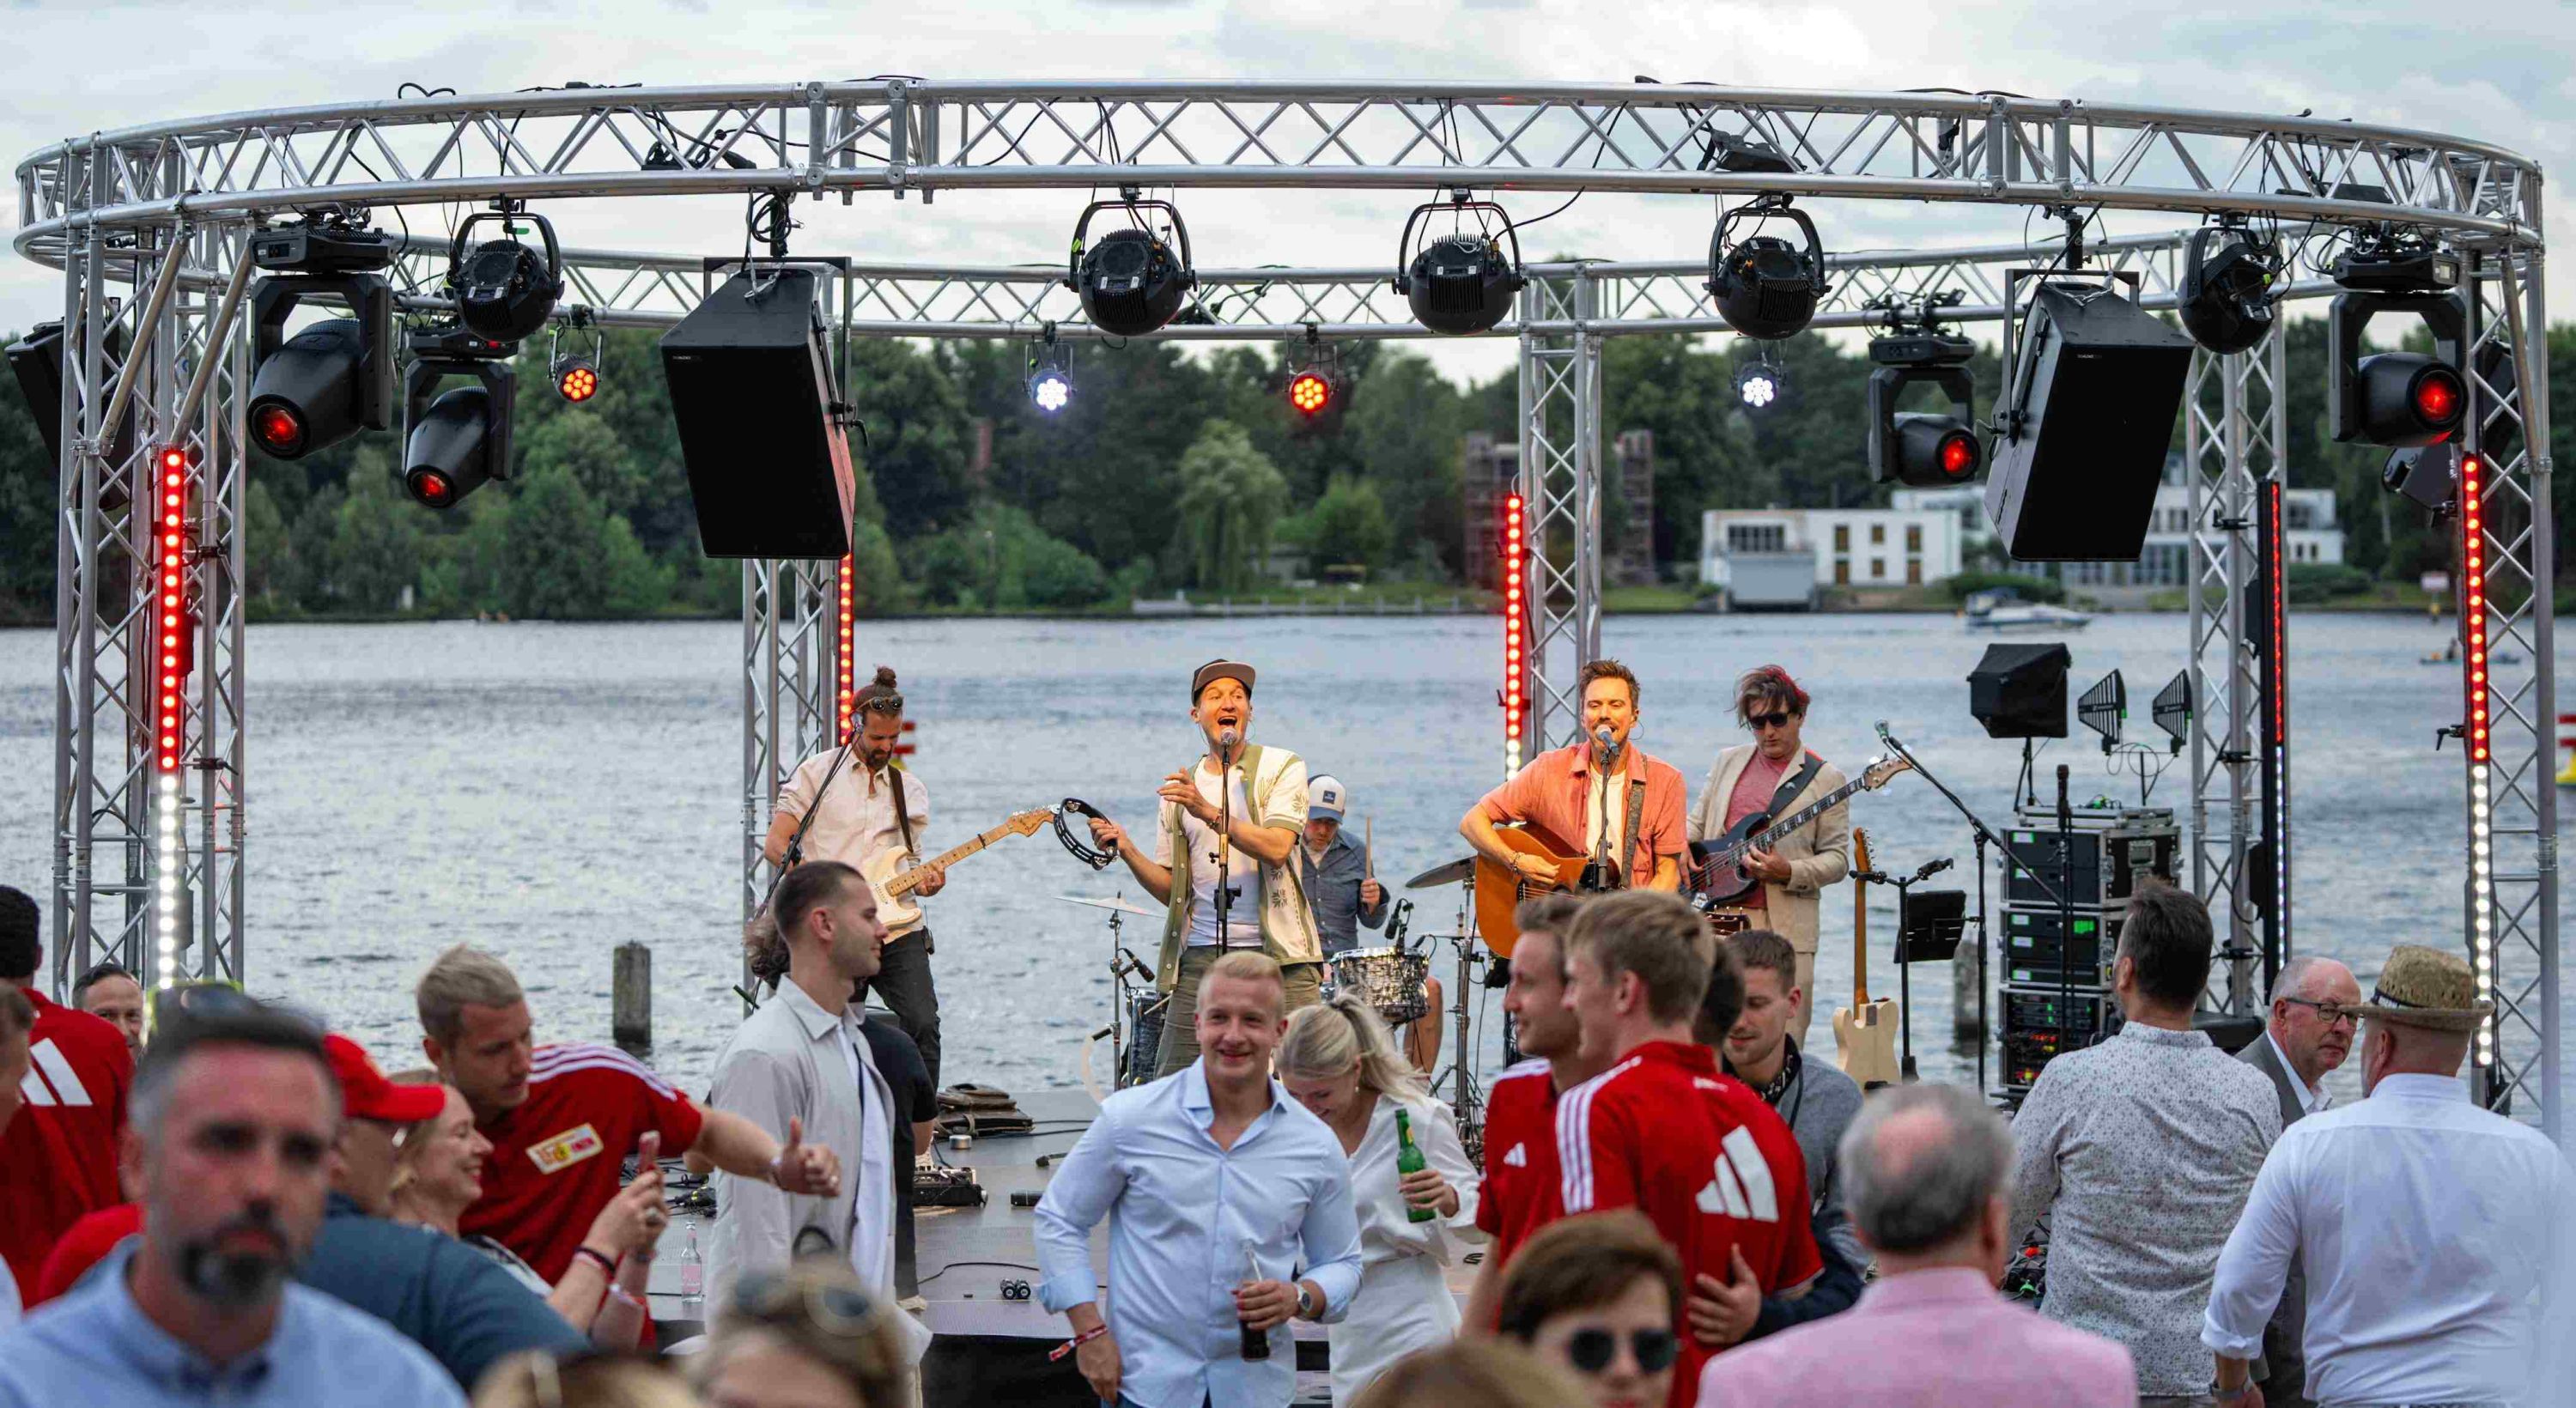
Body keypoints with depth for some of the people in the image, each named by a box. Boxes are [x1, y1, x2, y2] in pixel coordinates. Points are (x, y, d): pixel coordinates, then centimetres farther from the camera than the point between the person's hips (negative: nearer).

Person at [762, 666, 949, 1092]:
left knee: (923, 1025, -16)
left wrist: (924, 881, -3)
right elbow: (775, 846, 0)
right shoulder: (817, 773, 4)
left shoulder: (910, 789, 16)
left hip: (897, 929, 2)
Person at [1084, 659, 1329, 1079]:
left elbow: (1277, 848, -14)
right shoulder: (1179, 789, 15)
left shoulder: (1280, 768, 3)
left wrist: (1210, 812, -23)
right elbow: (1172, 890, 14)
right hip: (1200, 957, 3)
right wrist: (1127, 850, -2)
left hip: (1277, 954, -3)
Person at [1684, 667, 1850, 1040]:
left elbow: (1837, 858, 2)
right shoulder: (1728, 762, 17)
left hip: (1784, 926, -3)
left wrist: (1789, 873, -14)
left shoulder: (1824, 778, 4)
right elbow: (1698, 823, 25)